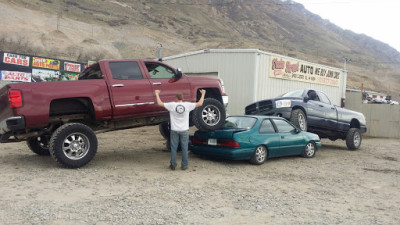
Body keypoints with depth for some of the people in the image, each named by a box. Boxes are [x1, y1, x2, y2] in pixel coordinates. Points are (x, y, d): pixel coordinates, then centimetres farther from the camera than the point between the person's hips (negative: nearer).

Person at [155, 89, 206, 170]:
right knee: (184, 148, 7)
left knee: (173, 148, 8)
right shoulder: (188, 105, -5)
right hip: (184, 130, 1)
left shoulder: (172, 105, -8)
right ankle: (184, 165, 12)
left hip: (174, 130, 0)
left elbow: (160, 103, -4)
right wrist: (203, 94, 15)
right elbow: (200, 103, 2)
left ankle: (173, 165, 13)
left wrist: (157, 94, 10)